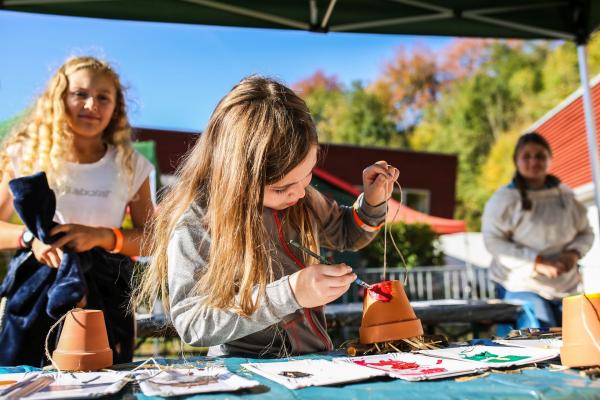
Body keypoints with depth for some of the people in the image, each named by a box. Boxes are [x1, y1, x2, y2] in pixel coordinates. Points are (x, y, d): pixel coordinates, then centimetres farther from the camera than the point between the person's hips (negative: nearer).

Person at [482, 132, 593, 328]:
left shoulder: (565, 195, 7)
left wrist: (574, 253, -8)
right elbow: (493, 241, -15)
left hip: (566, 288, 5)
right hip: (521, 286, -5)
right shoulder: (504, 199, -9)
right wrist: (537, 263, -22)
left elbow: (585, 233, 15)